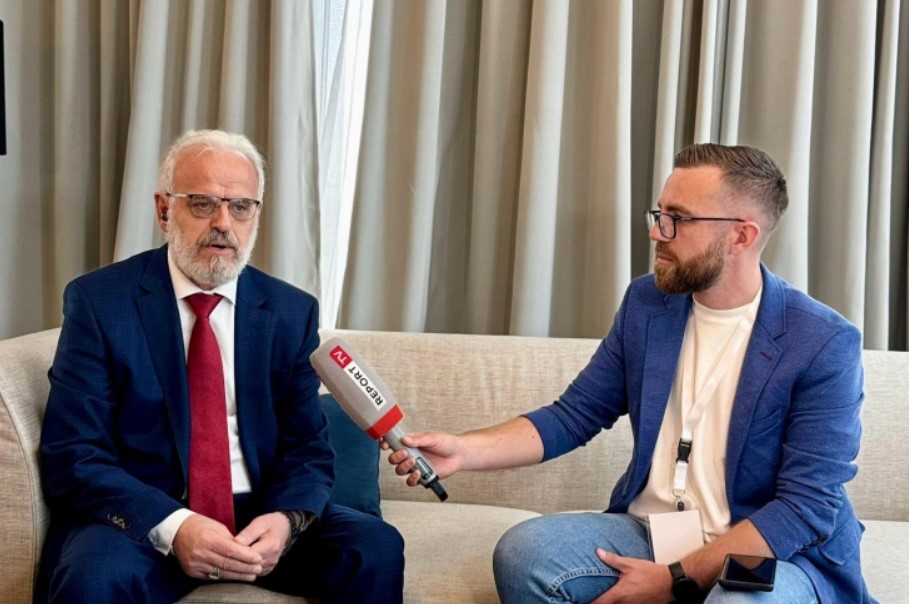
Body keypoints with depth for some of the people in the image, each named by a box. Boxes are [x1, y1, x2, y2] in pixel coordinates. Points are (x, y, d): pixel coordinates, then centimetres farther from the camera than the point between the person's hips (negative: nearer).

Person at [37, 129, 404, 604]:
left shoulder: (292, 312, 5)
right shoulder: (98, 301, -4)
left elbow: (307, 447, 5)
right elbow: (72, 455, -9)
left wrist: (286, 519, -18)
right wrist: (173, 527, -25)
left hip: (259, 519, 3)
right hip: (141, 521, -3)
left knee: (376, 548, -20)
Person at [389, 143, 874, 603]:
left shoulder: (824, 345, -13)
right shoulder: (646, 304, 4)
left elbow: (807, 508, -17)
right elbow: (572, 417, 6)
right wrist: (464, 450, -10)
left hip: (773, 555, -4)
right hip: (649, 532, 5)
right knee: (522, 553, -21)